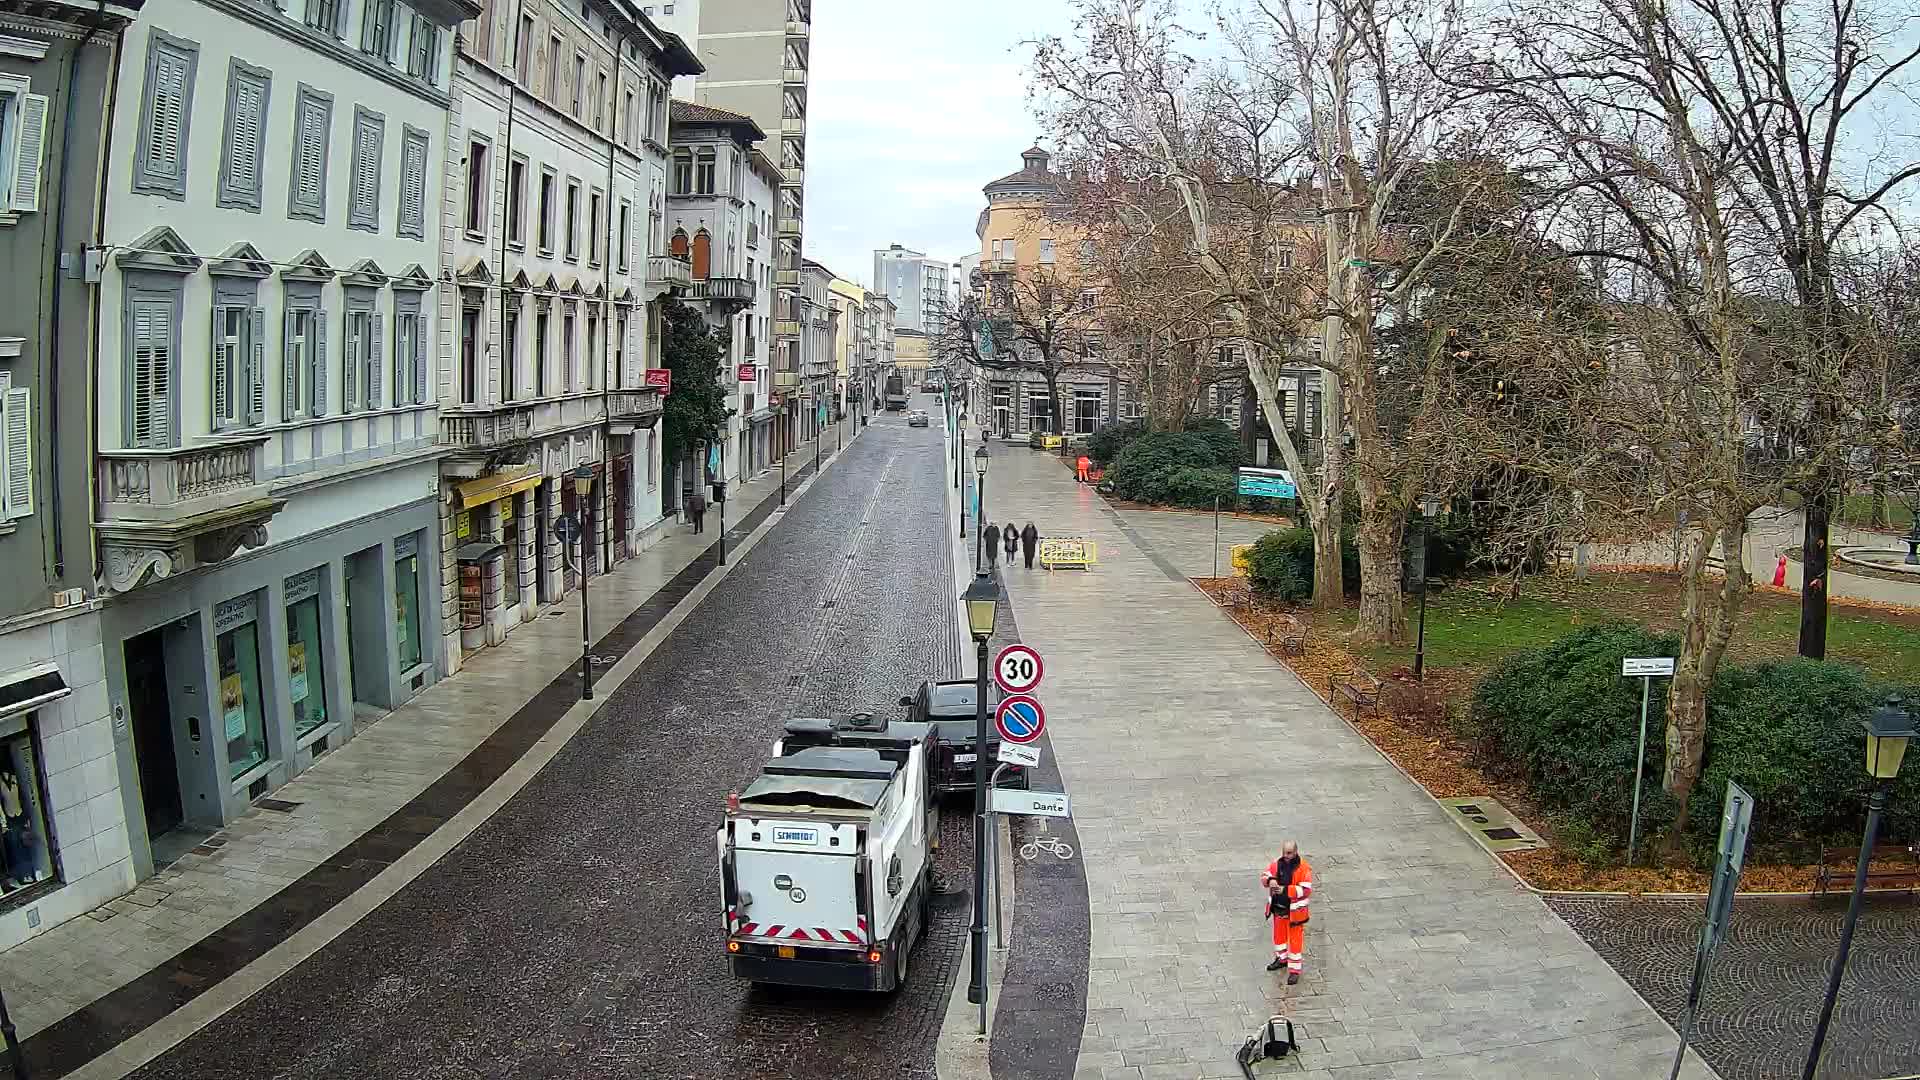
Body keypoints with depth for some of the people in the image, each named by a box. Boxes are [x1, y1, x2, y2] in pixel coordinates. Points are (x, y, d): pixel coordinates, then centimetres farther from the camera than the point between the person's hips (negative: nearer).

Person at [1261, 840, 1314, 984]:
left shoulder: (1303, 868, -18)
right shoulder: (1277, 863, -4)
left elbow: (1306, 890, -22)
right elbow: (1264, 876, 0)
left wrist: (1285, 890, -30)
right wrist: (1270, 880, -24)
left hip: (1294, 910, -5)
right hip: (1278, 907, 6)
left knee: (1295, 939, 2)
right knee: (1279, 934, 23)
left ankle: (1294, 970, 11)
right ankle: (1281, 958, 46)